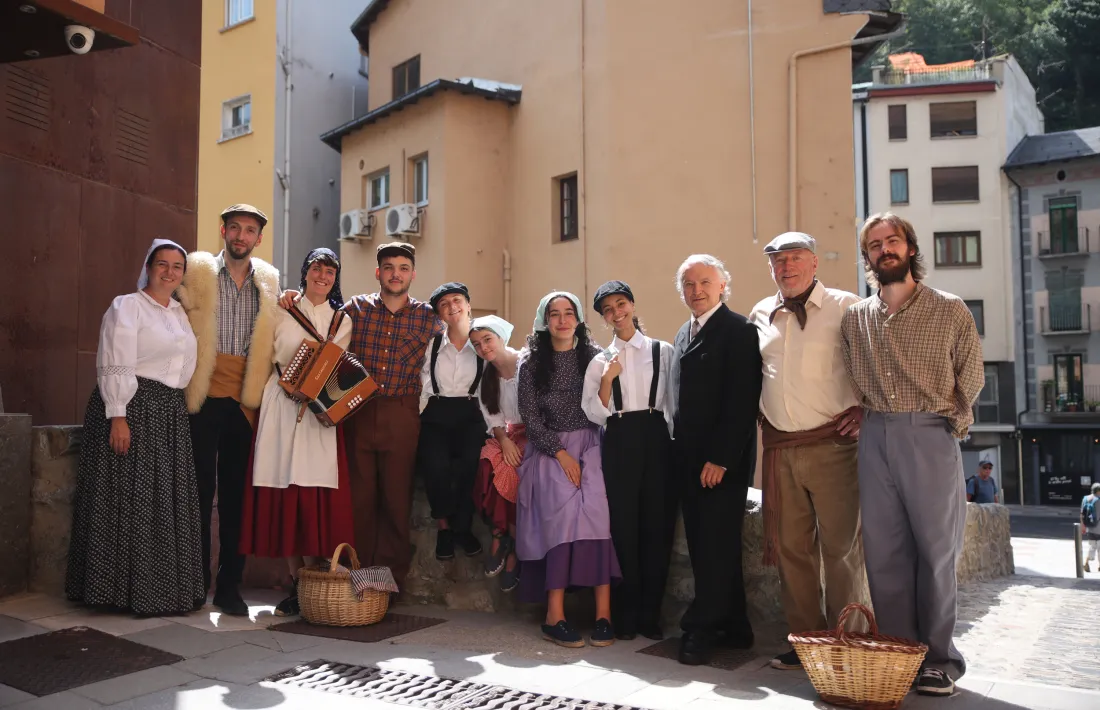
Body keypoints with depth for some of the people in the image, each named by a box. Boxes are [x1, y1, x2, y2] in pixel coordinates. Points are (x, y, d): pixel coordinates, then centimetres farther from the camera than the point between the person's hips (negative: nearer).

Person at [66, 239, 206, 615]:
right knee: (129, 499, -4)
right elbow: (115, 367, -13)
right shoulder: (127, 307, -4)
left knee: (167, 502, 8)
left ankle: (164, 588, 15)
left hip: (170, 414, 7)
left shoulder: (180, 313, 17)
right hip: (132, 407, -7)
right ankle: (126, 589, 4)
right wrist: (117, 416, -20)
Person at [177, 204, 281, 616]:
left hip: (246, 400, 2)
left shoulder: (269, 280, 12)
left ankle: (229, 586, 14)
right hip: (204, 397, -2)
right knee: (200, 492, 3)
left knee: (236, 496, 6)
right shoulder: (197, 269, 2)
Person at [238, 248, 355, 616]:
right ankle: (295, 582, 8)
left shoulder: (342, 320, 13)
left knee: (316, 497, -6)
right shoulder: (282, 313, 10)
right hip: (281, 410, 0)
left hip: (322, 413, 0)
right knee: (284, 493, -1)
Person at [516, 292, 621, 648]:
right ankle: (555, 616, -23)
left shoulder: (594, 357, 9)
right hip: (549, 450, 0)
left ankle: (603, 614, -25)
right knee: (564, 506, -26)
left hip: (590, 447, 1)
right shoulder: (531, 364, 8)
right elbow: (530, 417, 1)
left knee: (596, 509, -26)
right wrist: (561, 454, -9)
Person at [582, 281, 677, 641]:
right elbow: (595, 415, 2)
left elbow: (675, 404, 7)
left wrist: (678, 446, 3)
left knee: (658, 526, 1)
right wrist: (607, 379, -11)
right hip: (618, 443, 1)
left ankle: (650, 615, 15)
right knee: (623, 526, 2)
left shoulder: (663, 351, 7)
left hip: (656, 439, 0)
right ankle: (625, 615, 15)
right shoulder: (601, 361, 10)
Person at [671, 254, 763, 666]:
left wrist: (720, 458, -19)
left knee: (716, 544, -3)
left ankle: (701, 629, 5)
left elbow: (742, 400, -15)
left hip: (724, 460, -8)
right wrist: (681, 453, 9)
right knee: (705, 544, 11)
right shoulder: (684, 335, 16)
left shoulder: (739, 330, -9)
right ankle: (732, 628, 21)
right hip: (690, 459, 8)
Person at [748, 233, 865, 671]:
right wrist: (761, 420, 13)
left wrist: (865, 408, -7)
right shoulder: (761, 316, 13)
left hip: (832, 444, -4)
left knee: (840, 545, -1)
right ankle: (805, 639, 20)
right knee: (791, 546, 8)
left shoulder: (846, 308, 0)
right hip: (779, 449, 5)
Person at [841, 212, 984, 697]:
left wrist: (947, 421, 5)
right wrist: (868, 414, 10)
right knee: (883, 551, 5)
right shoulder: (855, 318, 11)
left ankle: (939, 660, 13)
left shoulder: (950, 311, 3)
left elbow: (972, 376, 8)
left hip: (930, 437, -3)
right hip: (874, 439, 3)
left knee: (937, 551, 1)